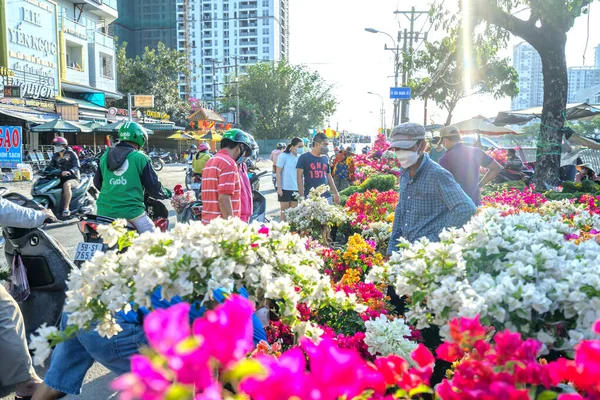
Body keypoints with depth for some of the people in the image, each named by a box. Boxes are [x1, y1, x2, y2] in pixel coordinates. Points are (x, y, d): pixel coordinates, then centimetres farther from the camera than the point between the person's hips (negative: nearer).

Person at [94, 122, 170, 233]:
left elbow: (97, 182, 19)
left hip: (104, 211, 5)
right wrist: (166, 193, 18)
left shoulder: (105, 156, 10)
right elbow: (152, 186, -2)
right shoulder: (140, 158, -5)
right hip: (130, 211, -5)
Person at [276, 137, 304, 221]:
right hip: (285, 188, -4)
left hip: (296, 189, 4)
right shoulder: (284, 156, -8)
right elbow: (278, 172, -7)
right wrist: (279, 188, -12)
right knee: (284, 210, 5)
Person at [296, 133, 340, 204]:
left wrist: (336, 193, 16)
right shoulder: (304, 157, -1)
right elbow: (299, 176, -3)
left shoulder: (325, 158, 14)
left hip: (326, 196, 5)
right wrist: (301, 196, -10)